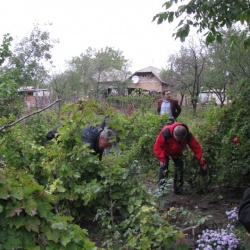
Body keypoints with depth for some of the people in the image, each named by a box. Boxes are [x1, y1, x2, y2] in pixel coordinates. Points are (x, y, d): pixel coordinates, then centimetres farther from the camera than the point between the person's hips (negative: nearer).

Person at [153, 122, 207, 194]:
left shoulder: (188, 136, -34)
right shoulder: (165, 133, -43)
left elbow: (196, 148, -30)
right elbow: (157, 147, -34)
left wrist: (203, 162, -34)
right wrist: (162, 158, -45)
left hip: (177, 153, 3)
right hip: (165, 151, -3)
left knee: (179, 168, -2)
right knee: (163, 167, -14)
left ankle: (178, 190, 11)